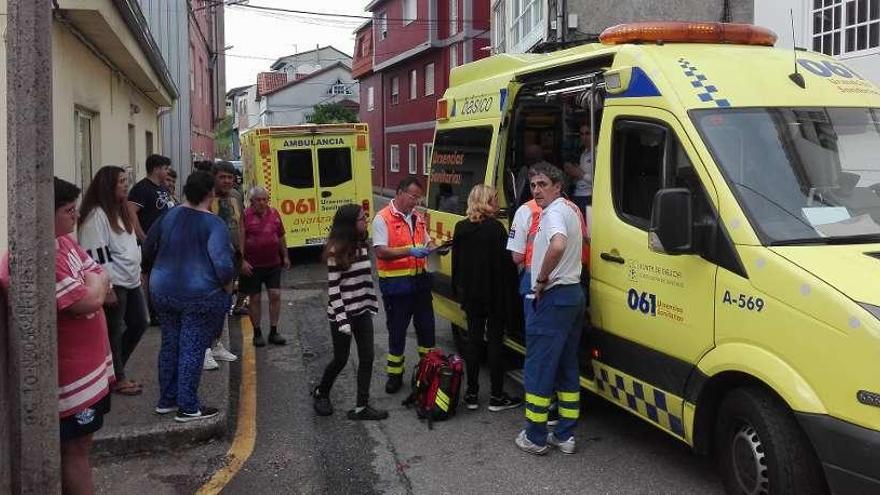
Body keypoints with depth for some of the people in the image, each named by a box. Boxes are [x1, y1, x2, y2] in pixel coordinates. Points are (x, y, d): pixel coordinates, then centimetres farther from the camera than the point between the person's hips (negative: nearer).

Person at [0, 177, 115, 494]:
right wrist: (94, 283, -7)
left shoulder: (63, 241, 6)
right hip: (70, 374, -9)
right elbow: (88, 301, -27)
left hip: (89, 366, 9)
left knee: (81, 442, 20)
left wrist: (93, 285, -12)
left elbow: (102, 280, 8)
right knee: (75, 448, 4)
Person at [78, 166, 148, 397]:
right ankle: (117, 378, 15)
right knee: (114, 332, 2)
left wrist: (138, 272, 20)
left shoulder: (121, 211, 14)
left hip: (131, 282, 10)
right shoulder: (97, 215, -15)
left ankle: (115, 369, 28)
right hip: (113, 284, -10)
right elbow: (97, 254, -20)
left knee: (139, 323, 14)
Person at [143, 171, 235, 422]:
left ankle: (166, 400, 28)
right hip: (201, 295, -6)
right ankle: (188, 408, 9)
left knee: (169, 346, 17)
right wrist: (228, 286, -5)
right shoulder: (214, 224, -14)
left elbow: (148, 251, 12)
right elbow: (223, 263, -23)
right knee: (192, 350, 2)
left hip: (164, 291, 6)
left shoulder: (168, 216, 4)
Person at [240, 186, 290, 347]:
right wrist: (242, 261, -16)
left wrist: (285, 256, 16)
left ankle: (273, 332, 12)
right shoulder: (245, 216, -9)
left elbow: (281, 237, 15)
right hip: (253, 266, -4)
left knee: (275, 295, 2)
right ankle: (257, 333, 18)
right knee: (254, 298, 5)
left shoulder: (274, 213, 5)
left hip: (273, 263, 4)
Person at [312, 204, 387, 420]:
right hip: (342, 313, -6)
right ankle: (321, 393, 34)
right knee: (341, 359, 8)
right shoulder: (336, 251, -16)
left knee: (367, 358, 2)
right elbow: (333, 288, -17)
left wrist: (372, 304, 12)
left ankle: (361, 407, 10)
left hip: (362, 312, 6)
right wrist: (342, 319, -19)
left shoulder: (363, 245, 4)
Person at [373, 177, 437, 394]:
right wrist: (409, 251, -28)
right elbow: (381, 251, -18)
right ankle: (395, 374, 19)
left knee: (426, 325, 12)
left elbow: (427, 241, 22)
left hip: (420, 279, 6)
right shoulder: (383, 218, -10)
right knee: (397, 330, 5)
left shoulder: (418, 217, 11)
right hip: (395, 283, -6)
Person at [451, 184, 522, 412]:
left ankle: (471, 394, 15)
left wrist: (458, 289, 18)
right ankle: (497, 397, 8)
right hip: (494, 293, -5)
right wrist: (511, 283, 0)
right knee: (496, 341, 3)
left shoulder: (461, 228, 3)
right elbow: (506, 261, -14)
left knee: (473, 339, 12)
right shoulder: (496, 228, -15)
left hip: (470, 293, 5)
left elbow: (456, 261, 9)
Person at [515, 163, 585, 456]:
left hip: (552, 298, -10)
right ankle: (565, 435, 19)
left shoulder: (554, 213, -15)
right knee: (567, 368, 13)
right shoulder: (571, 210, 17)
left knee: (538, 368, -1)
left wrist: (541, 280, -22)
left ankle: (535, 437, 6)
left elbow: (557, 247, -36)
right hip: (574, 294, 10)